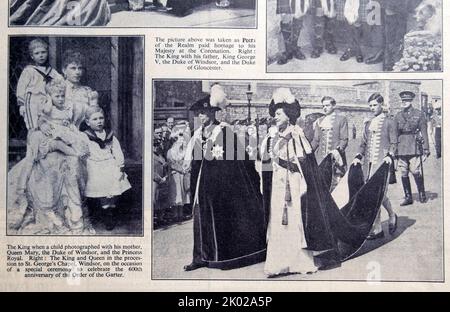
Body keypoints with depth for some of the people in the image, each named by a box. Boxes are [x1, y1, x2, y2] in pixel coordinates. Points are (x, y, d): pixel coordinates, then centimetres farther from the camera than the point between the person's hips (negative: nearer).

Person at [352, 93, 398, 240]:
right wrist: (359, 156, 4)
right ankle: (377, 228, 12)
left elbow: (394, 143, -1)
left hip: (382, 163, -5)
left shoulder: (390, 123, 2)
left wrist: (390, 155, -17)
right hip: (368, 162, 5)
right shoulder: (368, 123, 18)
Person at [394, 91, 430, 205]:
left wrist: (426, 150, -3)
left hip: (415, 148, -3)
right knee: (404, 174, 4)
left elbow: (424, 132, 2)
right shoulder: (398, 116, 12)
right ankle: (408, 197, 13)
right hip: (401, 148, 3)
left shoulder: (419, 114, 4)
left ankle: (422, 194, 12)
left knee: (416, 172, -8)